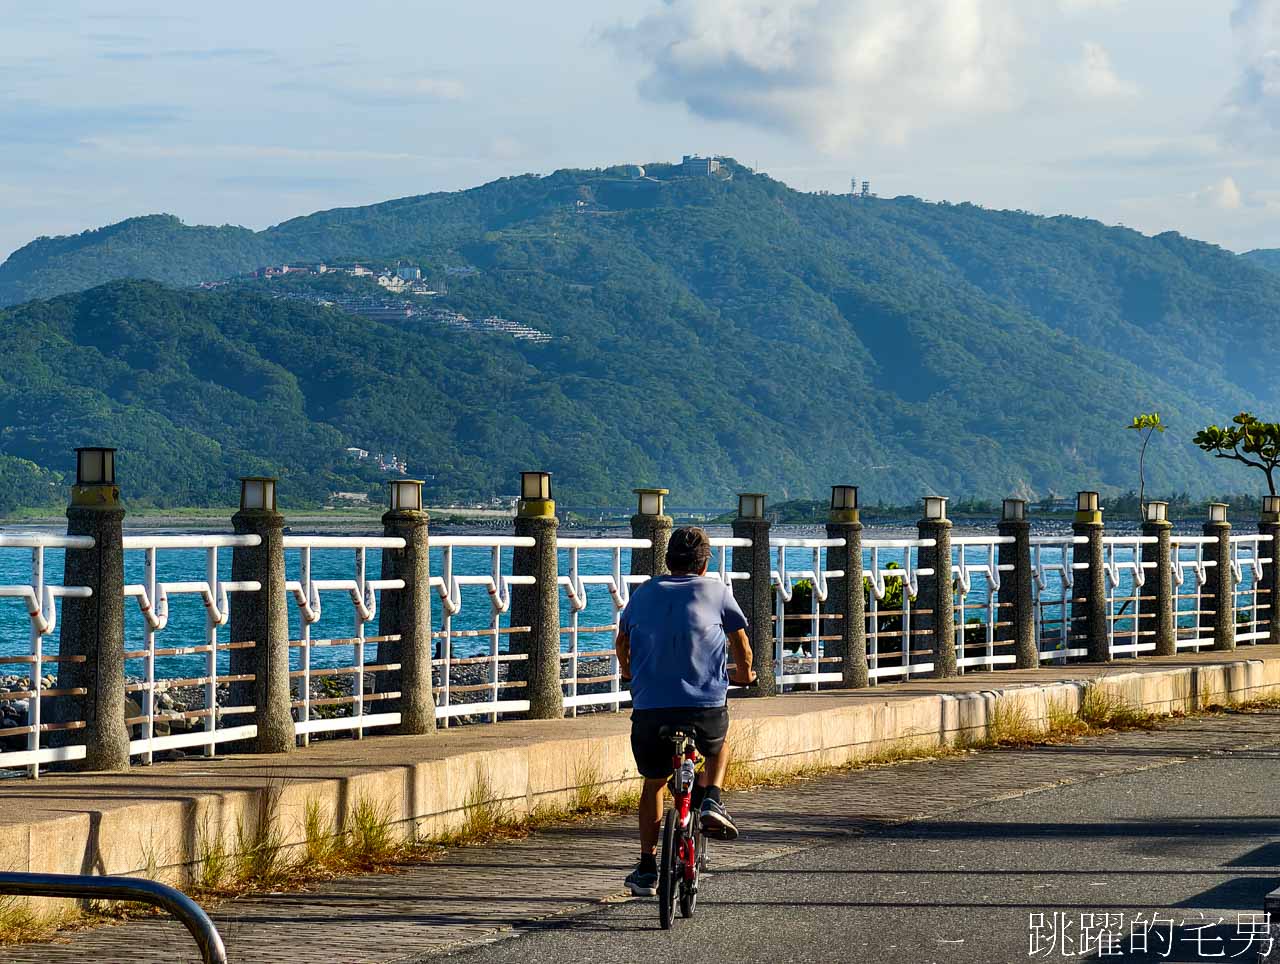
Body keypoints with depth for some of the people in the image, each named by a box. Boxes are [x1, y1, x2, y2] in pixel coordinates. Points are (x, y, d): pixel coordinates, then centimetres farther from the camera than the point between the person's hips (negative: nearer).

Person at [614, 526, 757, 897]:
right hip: (706, 707, -1)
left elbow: (622, 640, 28)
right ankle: (711, 801, 7)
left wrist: (629, 672, 49)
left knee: (653, 783, 21)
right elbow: (741, 643, 17)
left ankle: (647, 869, 19)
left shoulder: (645, 592, 13)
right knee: (717, 747, 33)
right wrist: (744, 674, 38)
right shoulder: (716, 591, 6)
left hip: (649, 708, 1)